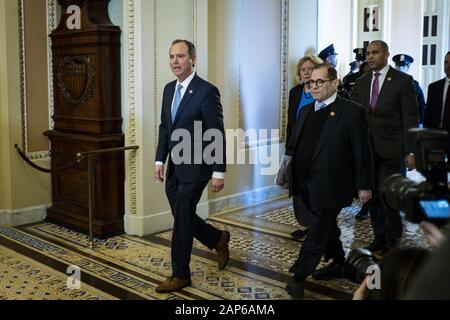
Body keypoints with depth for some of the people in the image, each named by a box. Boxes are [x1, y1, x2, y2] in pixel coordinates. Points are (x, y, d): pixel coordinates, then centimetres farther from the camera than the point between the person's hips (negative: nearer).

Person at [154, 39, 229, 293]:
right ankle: (218, 239, 38)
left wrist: (219, 172, -14)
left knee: (182, 220, 0)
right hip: (174, 167, 7)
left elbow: (217, 134, -14)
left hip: (195, 168, -7)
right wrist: (160, 160, 9)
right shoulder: (169, 89, 9)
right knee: (183, 217, 14)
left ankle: (181, 275, 16)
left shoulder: (207, 91, -14)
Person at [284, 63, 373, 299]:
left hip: (330, 186, -7)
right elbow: (294, 144, 13)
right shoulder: (306, 111, 11)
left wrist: (364, 185, -7)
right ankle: (338, 265, 37)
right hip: (307, 183, 7)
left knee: (317, 229, -2)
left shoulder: (352, 112, -10)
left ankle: (299, 276, 7)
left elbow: (362, 152, -8)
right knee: (327, 227, 20)